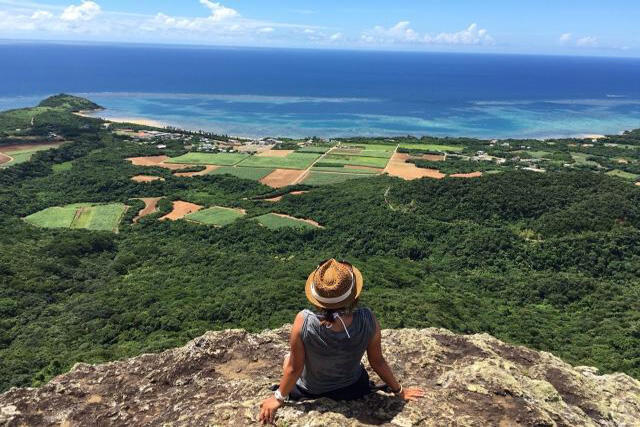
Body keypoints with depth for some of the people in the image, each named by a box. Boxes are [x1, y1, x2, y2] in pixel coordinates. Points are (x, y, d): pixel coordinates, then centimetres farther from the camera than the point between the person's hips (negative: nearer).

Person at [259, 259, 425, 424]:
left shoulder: (304, 322, -37)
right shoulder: (367, 320, -32)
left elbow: (294, 368, -22)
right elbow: (377, 361, -16)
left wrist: (278, 398, -3)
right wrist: (399, 391, 4)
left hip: (310, 393, -1)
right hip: (353, 390, 2)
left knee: (288, 359, 30)